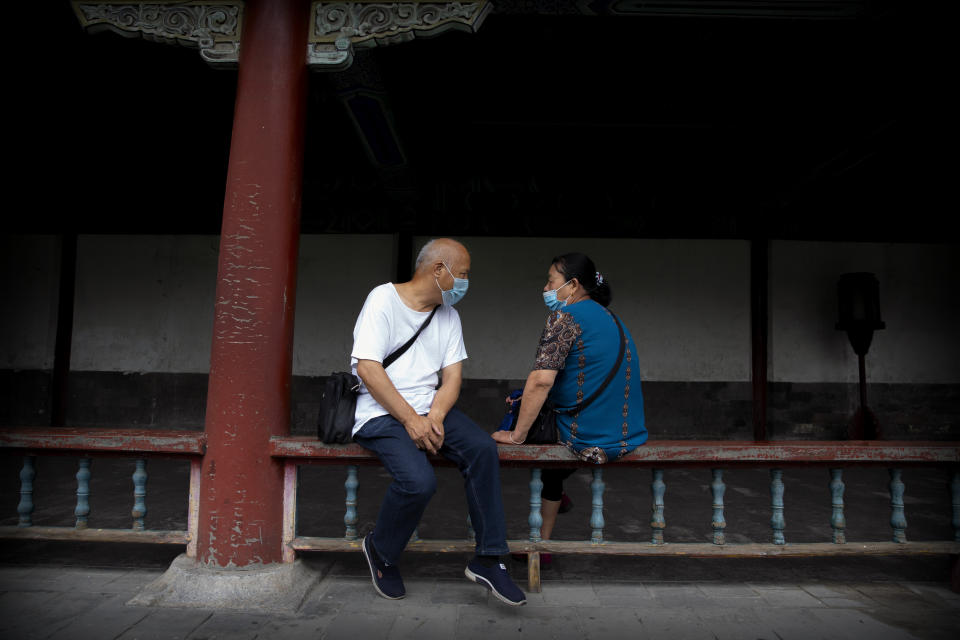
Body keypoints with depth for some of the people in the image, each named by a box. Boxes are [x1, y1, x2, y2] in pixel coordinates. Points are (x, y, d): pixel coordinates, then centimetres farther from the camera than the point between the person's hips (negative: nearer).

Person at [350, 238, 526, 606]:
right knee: (419, 481, -29)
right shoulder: (383, 299, -6)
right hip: (382, 414, -5)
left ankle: (487, 561, -9)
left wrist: (435, 416, -13)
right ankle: (380, 552, 3)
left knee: (483, 449, -21)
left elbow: (452, 376, 8)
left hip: (429, 410, 6)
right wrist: (411, 420, -20)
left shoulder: (448, 314, 13)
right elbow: (367, 368, -15)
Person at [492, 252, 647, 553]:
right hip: (631, 437, 8)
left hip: (589, 441, -8)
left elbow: (541, 381, -23)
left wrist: (516, 435, -14)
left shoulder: (565, 317, -13)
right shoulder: (612, 320, 15)